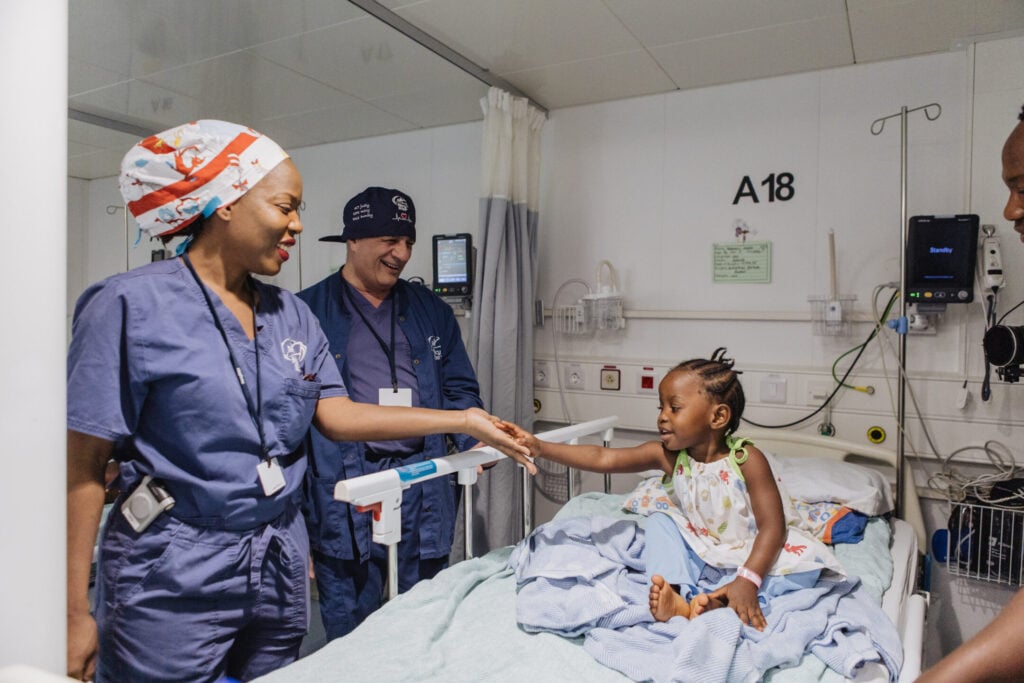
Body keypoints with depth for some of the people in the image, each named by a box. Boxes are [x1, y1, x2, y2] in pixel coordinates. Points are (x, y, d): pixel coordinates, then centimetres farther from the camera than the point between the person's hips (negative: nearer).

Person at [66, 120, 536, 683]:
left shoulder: (291, 314, 5)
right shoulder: (131, 305, -12)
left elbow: (336, 414, -1)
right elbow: (83, 464, -11)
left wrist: (462, 420, -7)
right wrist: (76, 611, -10)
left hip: (279, 567, 6)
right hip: (171, 578, -5)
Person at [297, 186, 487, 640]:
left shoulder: (431, 311, 11)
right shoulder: (307, 312, 0)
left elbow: (460, 389, 13)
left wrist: (476, 441, -5)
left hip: (425, 480, 3)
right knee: (349, 631, 10)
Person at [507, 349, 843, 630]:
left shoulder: (746, 458, -22)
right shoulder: (669, 456, -12)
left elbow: (772, 526, -24)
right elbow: (603, 458, -20)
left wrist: (747, 581, -38)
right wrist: (540, 447, -30)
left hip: (751, 552, -3)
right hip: (700, 552, 4)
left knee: (807, 559, -26)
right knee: (660, 522, -10)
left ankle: (718, 601, -38)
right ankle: (677, 596, -30)